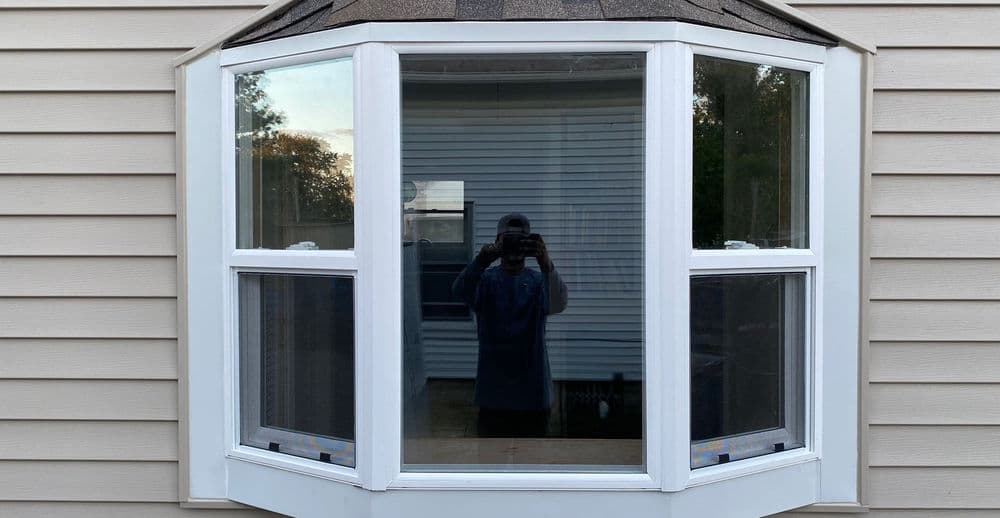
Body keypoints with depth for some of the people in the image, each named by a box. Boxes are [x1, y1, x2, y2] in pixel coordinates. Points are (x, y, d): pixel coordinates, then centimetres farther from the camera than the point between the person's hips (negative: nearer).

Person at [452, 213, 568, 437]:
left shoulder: (539, 281, 1)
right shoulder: (486, 279, 0)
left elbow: (557, 304, -21)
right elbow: (461, 290, -22)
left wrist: (547, 266, -40)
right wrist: (481, 261, -41)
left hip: (533, 392, 1)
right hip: (494, 393, -1)